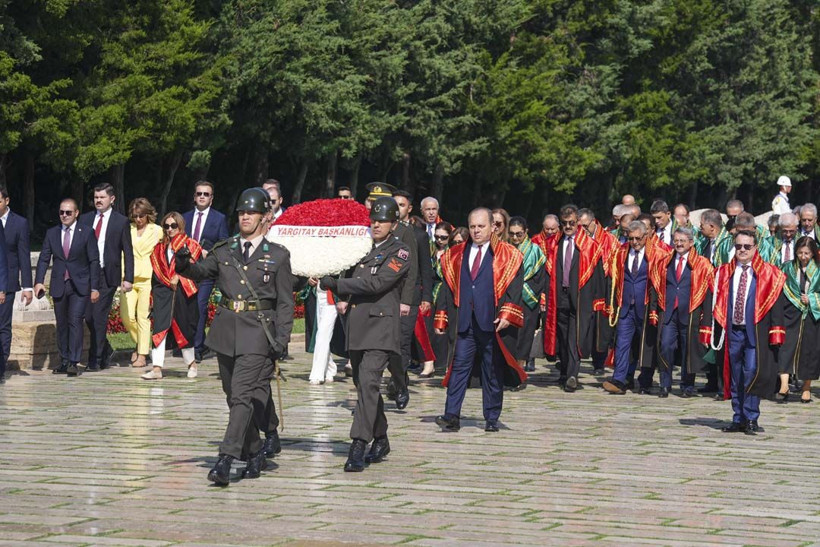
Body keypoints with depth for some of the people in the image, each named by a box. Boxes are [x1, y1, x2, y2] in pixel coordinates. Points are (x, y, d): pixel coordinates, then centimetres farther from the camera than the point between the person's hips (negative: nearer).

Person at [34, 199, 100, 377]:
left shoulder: (87, 233, 0)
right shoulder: (51, 233, 8)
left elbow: (94, 261, -1)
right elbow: (44, 259, 5)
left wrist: (95, 287, -6)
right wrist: (39, 281, -10)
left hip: (79, 285, -4)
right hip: (59, 286, 4)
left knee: (75, 321, -15)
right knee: (61, 325, 8)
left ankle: (74, 362, -16)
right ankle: (64, 361, 15)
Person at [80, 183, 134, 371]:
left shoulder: (121, 221, 2)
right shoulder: (85, 219, 11)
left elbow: (128, 252, 1)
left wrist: (128, 278, -6)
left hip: (107, 275, -4)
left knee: (99, 317, -7)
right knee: (88, 316, 4)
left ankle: (95, 360, -1)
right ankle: (105, 351, 25)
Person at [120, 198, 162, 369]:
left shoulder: (157, 231, 5)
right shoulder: (127, 230, 14)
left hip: (147, 278, -3)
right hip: (129, 277, 3)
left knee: (144, 317, -5)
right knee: (126, 316, -4)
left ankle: (142, 355, 0)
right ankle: (141, 344, 21)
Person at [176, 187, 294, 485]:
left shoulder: (278, 256, 2)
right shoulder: (224, 250, 12)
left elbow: (285, 303, 1)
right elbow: (201, 271, 3)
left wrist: (280, 341, -8)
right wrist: (184, 264, -20)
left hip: (258, 333, -5)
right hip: (226, 329, 5)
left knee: (243, 395, -14)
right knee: (235, 397, 11)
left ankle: (226, 460, -19)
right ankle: (255, 454, 26)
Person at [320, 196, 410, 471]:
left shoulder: (399, 252, -5)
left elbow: (376, 283, -16)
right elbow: (350, 278, 27)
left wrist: (336, 284, -16)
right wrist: (346, 298, 5)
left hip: (381, 327, -7)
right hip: (356, 325, 7)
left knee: (368, 382, -18)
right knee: (362, 384, 14)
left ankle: (358, 446, -23)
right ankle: (380, 440, 28)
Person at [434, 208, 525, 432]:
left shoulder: (508, 255, 3)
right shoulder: (456, 255, 13)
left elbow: (515, 287, -4)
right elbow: (447, 288, 12)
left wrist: (507, 314, -16)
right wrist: (441, 318, 6)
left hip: (493, 323, -2)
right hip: (463, 322, 2)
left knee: (493, 371, 4)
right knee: (459, 367, -5)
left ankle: (491, 419, 11)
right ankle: (452, 416, -9)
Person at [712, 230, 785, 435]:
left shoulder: (769, 275, 1)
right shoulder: (724, 273, 9)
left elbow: (775, 304, -2)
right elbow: (716, 302, 9)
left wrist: (775, 332, -10)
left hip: (755, 332, -3)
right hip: (733, 331, 4)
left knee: (752, 373, -12)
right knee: (735, 377, 7)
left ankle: (751, 419, -4)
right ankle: (738, 419, 14)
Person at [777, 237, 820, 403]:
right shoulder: (788, 268, 6)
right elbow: (782, 290, 5)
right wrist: (798, 300, -6)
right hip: (792, 314, 0)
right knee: (787, 345, -14)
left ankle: (807, 388, 16)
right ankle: (784, 385, -21)